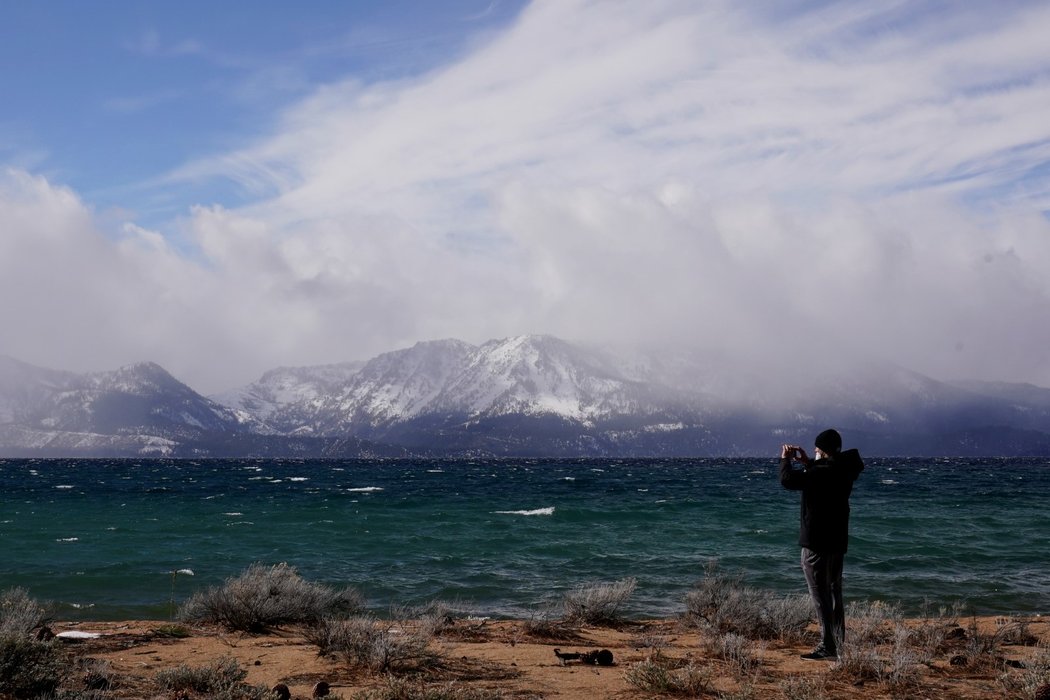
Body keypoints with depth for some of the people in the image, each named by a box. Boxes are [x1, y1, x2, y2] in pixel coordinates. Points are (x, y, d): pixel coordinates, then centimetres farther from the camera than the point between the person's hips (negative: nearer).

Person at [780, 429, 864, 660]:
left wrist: (785, 459, -8)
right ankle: (839, 645, 23)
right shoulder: (844, 471, 5)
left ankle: (828, 647, -5)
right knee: (834, 594, 18)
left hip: (817, 543, -9)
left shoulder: (822, 473, -22)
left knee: (821, 595, -4)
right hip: (837, 541, 9)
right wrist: (807, 462, 20)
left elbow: (788, 480, -26)